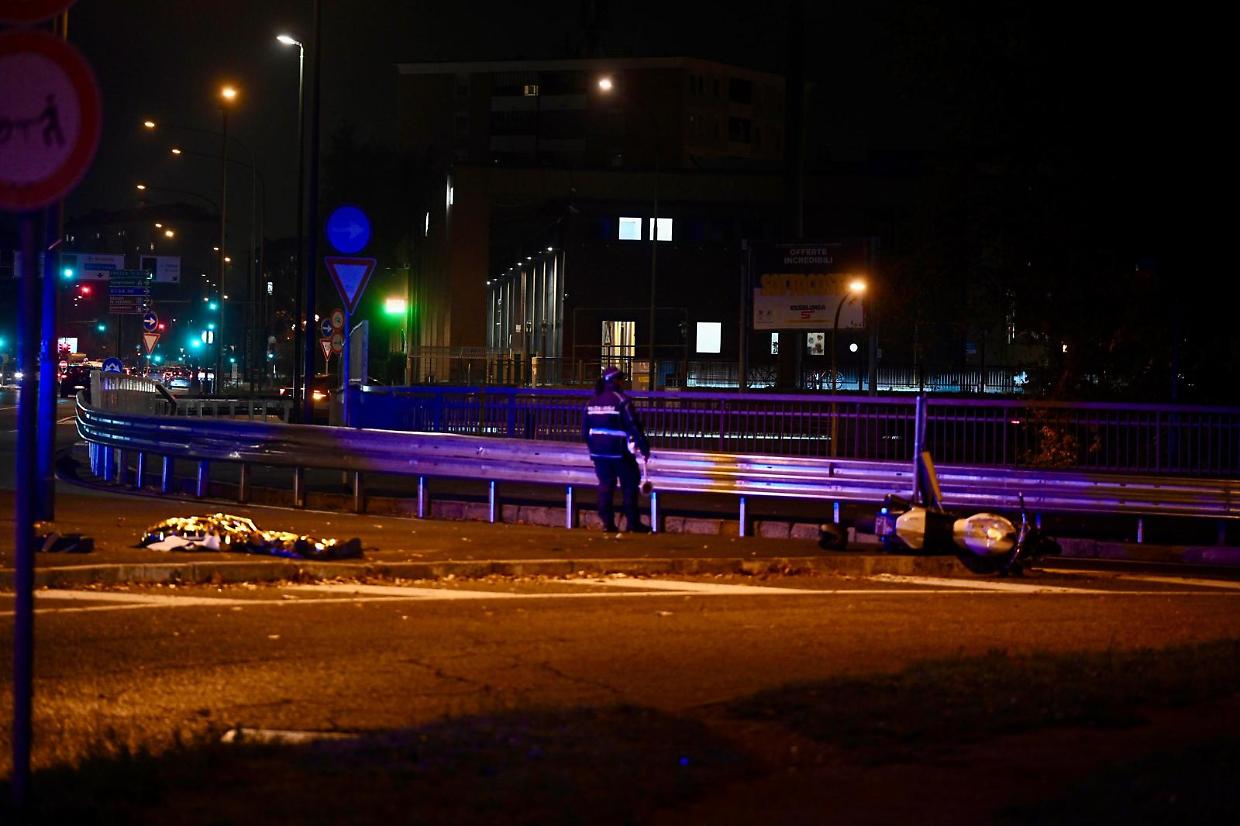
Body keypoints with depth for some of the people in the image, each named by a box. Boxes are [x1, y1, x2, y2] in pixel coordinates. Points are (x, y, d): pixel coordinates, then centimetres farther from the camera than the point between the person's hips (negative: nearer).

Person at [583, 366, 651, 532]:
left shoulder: (592, 402, 8)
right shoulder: (622, 401, -12)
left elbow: (585, 430, 13)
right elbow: (634, 426, -14)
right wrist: (644, 447, -9)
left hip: (598, 451, 6)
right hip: (619, 452, -6)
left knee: (605, 485, 10)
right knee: (629, 485, 3)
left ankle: (607, 522, 7)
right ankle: (632, 523, 3)